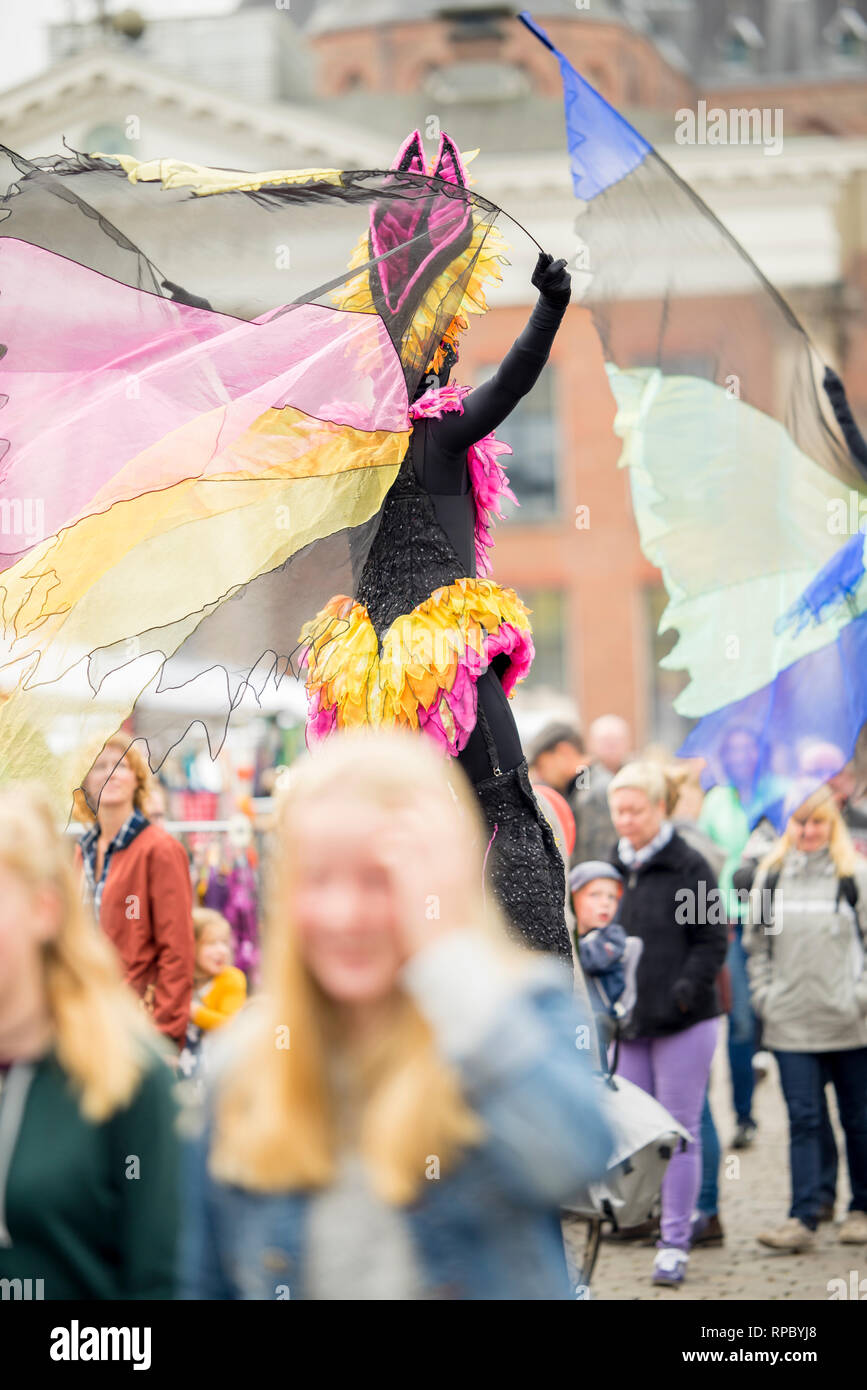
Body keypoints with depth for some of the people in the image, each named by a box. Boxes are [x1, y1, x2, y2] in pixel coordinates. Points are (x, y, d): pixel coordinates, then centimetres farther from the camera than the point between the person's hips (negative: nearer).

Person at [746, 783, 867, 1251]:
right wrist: (763, 994, 8)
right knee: (803, 1120, -3)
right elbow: (757, 940, 16)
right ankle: (803, 1218, -5)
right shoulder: (770, 875, 7)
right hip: (790, 1023, 2)